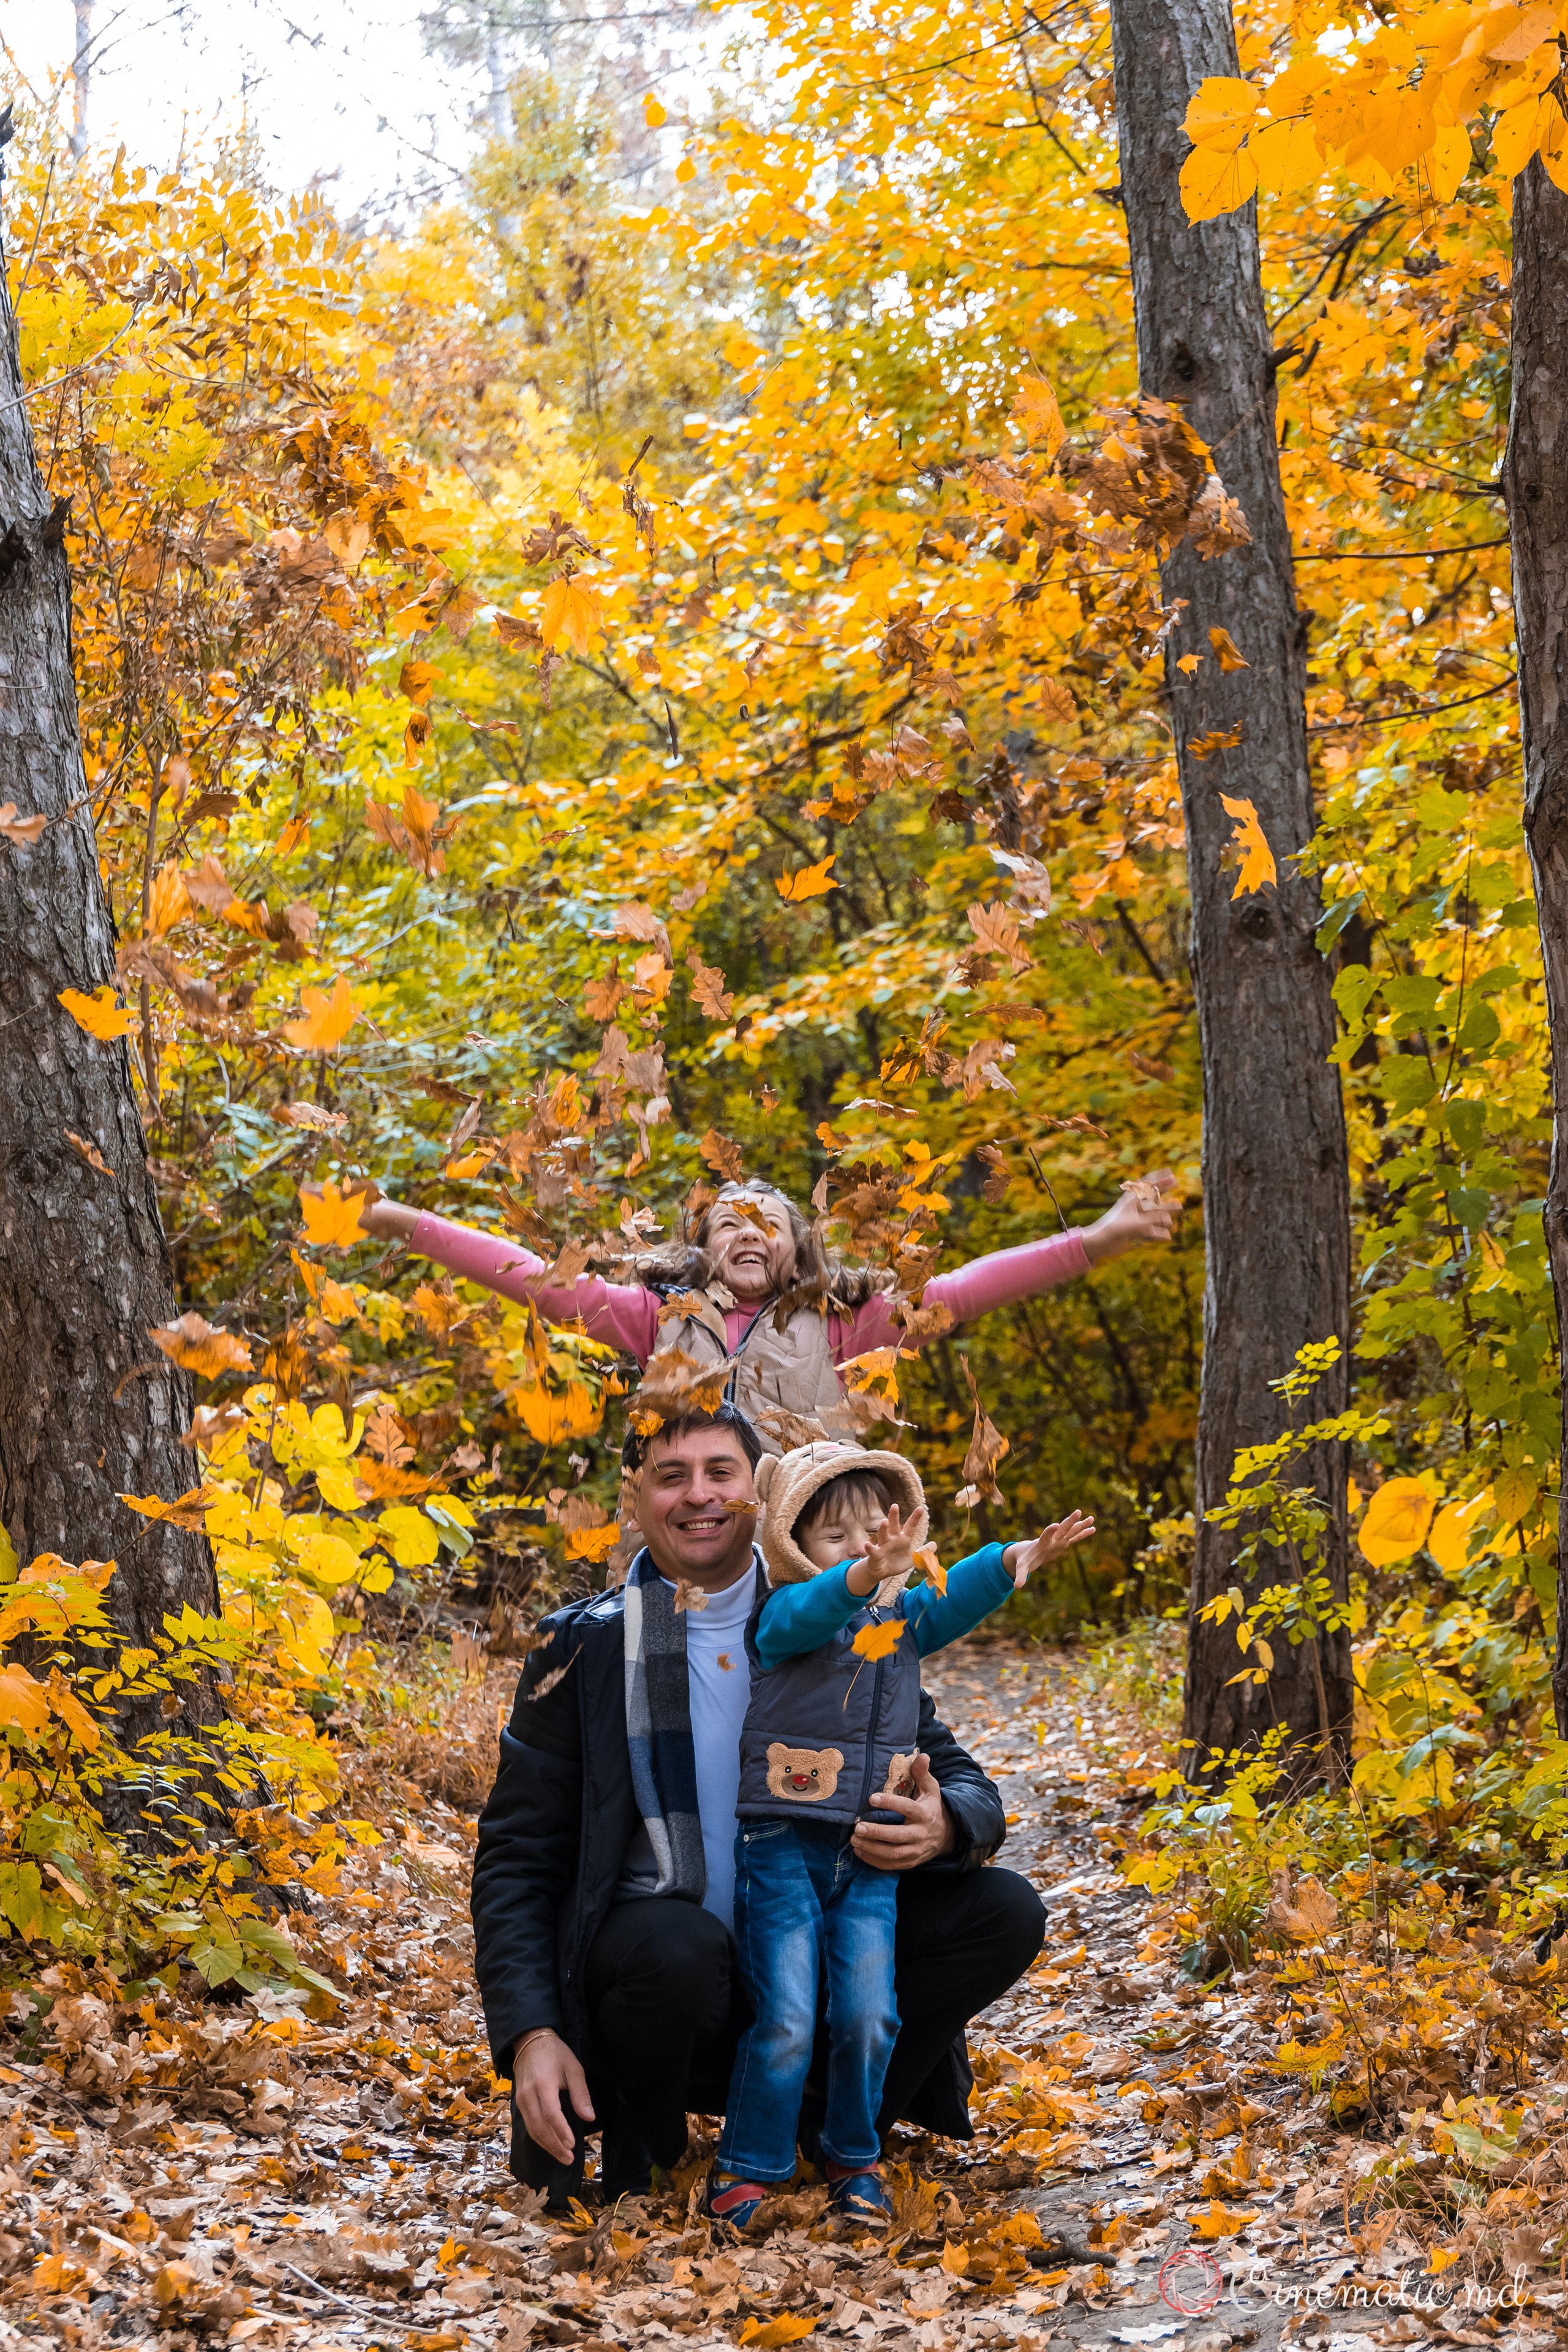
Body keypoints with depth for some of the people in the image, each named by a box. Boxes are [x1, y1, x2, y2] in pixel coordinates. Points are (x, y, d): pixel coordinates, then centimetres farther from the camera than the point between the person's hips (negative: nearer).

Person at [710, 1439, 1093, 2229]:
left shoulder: (903, 1618, 10)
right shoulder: (782, 1619, -6)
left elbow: (958, 1596, -7)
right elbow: (808, 1611, -28)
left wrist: (1021, 1558, -26)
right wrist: (869, 1574, -47)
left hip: (870, 1854, 4)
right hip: (783, 1845, -4)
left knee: (868, 2013, -1)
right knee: (785, 2020, -7)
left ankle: (853, 2158, 19)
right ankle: (749, 2165, 9)